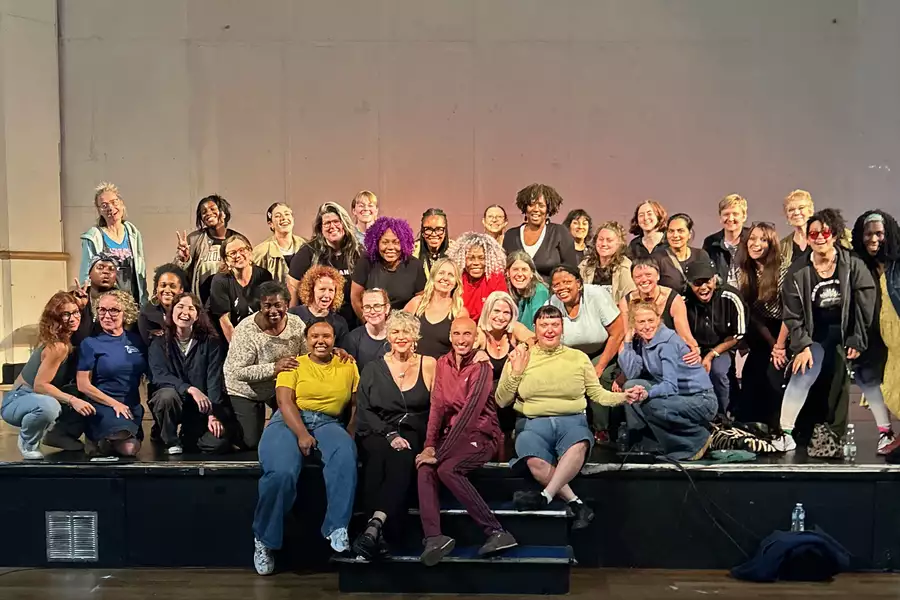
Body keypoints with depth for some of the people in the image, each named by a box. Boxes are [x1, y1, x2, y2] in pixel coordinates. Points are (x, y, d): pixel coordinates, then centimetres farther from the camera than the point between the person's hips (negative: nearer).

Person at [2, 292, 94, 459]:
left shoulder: (70, 339, 0)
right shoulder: (58, 347, -26)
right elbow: (40, 385, -26)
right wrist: (72, 400, -32)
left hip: (37, 398, 8)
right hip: (16, 402, -8)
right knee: (48, 406, -39)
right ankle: (27, 442, -7)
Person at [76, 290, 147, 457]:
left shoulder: (136, 340, 8)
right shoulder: (90, 344, -3)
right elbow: (83, 385, -7)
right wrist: (114, 403, -13)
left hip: (133, 406, 4)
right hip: (103, 405, -4)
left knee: (132, 449, -14)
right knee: (127, 447, -28)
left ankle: (112, 438, 19)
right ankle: (99, 440, 6)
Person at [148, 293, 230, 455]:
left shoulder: (210, 342, 0)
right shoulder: (159, 343, 0)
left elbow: (214, 380, -7)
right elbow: (160, 376, -15)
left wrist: (213, 415, -19)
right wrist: (190, 389, -31)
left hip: (201, 407, 1)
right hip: (169, 401, -1)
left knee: (218, 443, -22)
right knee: (168, 395, -36)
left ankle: (188, 438, 14)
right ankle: (171, 443, -9)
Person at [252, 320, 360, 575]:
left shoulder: (348, 366, 14)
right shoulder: (294, 365, 9)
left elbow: (356, 404, 10)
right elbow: (285, 402, -4)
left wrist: (350, 433, -8)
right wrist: (301, 433, -19)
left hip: (328, 423, 1)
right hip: (290, 422, -1)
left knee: (346, 455, -34)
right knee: (281, 472, -30)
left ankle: (337, 527, -24)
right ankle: (264, 539, -8)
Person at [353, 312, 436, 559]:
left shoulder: (428, 365, 10)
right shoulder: (373, 369, 12)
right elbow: (364, 411, 5)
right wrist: (390, 434, -11)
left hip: (414, 435, 0)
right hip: (377, 434, 0)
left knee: (402, 457, -33)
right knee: (380, 454, -33)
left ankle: (375, 524, -43)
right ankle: (380, 532, -37)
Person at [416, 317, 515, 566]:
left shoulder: (481, 367, -9)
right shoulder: (443, 363, 9)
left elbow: (470, 411, -17)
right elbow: (438, 405, 1)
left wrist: (440, 452, -22)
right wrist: (429, 445, -13)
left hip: (480, 433, -5)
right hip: (451, 432, 5)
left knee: (446, 469, -30)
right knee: (424, 469, -23)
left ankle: (496, 532, -25)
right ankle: (433, 537, -30)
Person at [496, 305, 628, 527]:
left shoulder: (579, 357, 15)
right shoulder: (519, 358, 12)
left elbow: (597, 394, 15)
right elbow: (501, 402, 11)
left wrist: (625, 397, -2)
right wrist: (515, 373, -3)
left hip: (572, 422, 0)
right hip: (533, 424, 0)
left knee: (578, 445, -37)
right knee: (536, 462, -34)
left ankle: (545, 496, -37)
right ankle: (576, 504, -23)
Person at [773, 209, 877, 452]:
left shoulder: (853, 265, -8)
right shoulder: (798, 271, -7)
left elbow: (866, 306, -6)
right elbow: (792, 314, -5)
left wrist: (858, 341, -8)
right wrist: (802, 346, -12)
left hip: (847, 335, 0)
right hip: (815, 336, 0)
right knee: (801, 378, -15)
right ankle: (786, 433, -9)